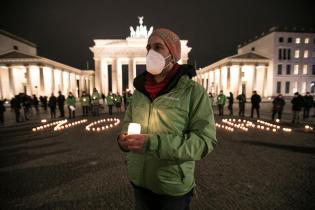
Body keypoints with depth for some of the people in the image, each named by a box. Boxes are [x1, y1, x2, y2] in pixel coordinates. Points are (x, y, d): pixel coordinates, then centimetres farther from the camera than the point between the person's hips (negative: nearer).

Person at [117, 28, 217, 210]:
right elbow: (127, 122, 12)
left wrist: (154, 143, -29)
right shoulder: (139, 91, 2)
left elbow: (205, 140, -19)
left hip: (173, 187, -4)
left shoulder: (193, 91, -14)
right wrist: (124, 138, -11)